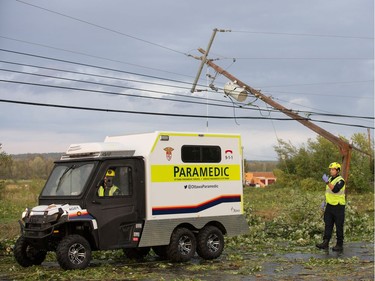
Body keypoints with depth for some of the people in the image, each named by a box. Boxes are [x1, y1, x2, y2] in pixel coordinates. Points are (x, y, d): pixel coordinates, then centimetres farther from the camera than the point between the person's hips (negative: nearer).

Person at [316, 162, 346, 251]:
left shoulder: (340, 180, -14)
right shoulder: (330, 179, 12)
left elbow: (335, 190, -31)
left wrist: (327, 182, -36)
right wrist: (324, 202, 16)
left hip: (338, 206, -7)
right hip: (329, 206, 7)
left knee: (339, 226, 1)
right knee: (328, 225, 3)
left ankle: (339, 245, 8)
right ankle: (325, 243, 2)